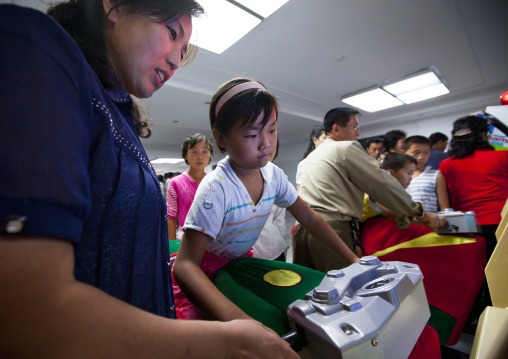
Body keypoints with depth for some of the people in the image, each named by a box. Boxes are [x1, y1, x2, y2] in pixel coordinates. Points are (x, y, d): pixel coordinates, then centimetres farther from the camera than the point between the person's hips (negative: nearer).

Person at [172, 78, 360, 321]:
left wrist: (353, 259, -4)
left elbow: (309, 218, -3)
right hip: (203, 270, -4)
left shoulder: (273, 175, -14)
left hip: (241, 260, 5)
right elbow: (184, 265, -35)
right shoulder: (216, 189, -33)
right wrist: (233, 315, -49)